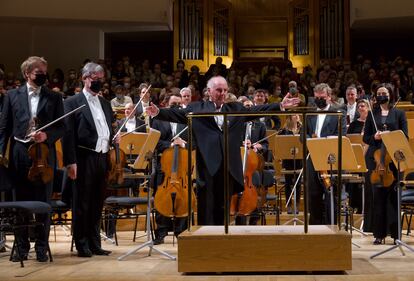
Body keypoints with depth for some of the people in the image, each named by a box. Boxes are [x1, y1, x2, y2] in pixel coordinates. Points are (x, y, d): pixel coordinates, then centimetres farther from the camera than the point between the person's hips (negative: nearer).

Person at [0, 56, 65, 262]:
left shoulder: (54, 98, 7)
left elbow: (61, 127, 5)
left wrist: (47, 135, -14)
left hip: (44, 154, 0)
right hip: (20, 154, 1)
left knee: (43, 202, 2)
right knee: (21, 202, 6)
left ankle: (41, 247, 12)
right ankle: (22, 247, 15)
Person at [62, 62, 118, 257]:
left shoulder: (105, 104, 18)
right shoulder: (73, 102, -2)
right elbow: (68, 134, -9)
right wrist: (70, 162, -16)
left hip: (103, 158, 6)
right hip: (84, 159, -6)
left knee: (97, 204, 11)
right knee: (82, 203, 1)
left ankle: (95, 244, 19)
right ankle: (82, 245, 9)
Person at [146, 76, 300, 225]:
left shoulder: (236, 108, 17)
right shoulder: (196, 108, 7)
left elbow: (257, 110, 13)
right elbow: (176, 114, -3)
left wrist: (281, 106, 5)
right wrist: (158, 112, -20)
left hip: (229, 166, 3)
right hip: (208, 165, -3)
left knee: (224, 208, 9)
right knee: (206, 208, 0)